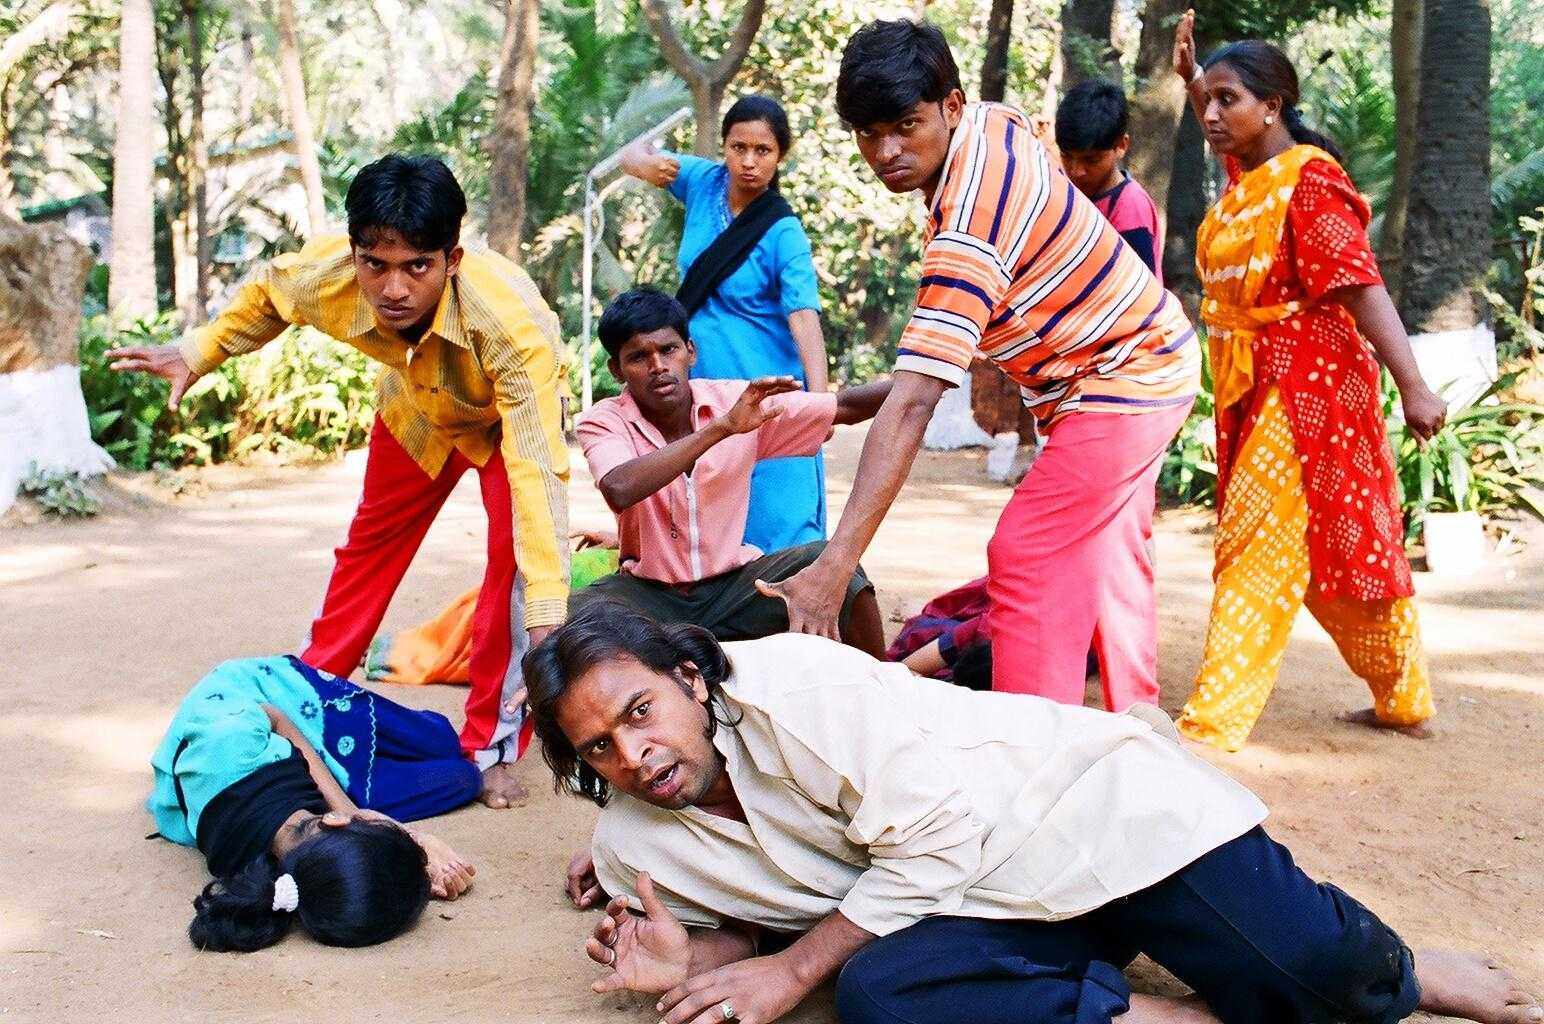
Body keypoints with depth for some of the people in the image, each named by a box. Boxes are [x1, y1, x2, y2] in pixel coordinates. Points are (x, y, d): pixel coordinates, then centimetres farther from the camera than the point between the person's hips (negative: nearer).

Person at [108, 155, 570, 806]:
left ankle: (492, 746, -9)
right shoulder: (326, 276, -35)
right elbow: (266, 294, -7)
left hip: (508, 411, -4)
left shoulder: (513, 322, -47)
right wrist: (197, 354, -7)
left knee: (514, 551, -22)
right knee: (371, 543, 16)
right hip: (416, 407, 4)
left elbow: (538, 472, -51)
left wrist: (545, 624, -56)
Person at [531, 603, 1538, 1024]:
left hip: (1078, 808, -4)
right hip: (971, 910, 5)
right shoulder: (633, 846, 2)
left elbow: (939, 824, -21)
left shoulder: (784, 681, -20)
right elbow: (739, 921, 14)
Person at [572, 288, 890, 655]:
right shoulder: (603, 422, -10)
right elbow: (619, 491, -33)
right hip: (649, 593, -2)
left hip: (735, 583, 2)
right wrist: (722, 427, -36)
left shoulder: (741, 402, -4)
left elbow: (846, 406, -4)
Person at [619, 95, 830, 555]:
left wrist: (818, 401, -38)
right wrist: (645, 161, -15)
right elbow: (633, 156, 11)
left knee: (781, 525, -9)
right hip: (700, 384, 6)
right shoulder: (705, 182, 0)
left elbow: (804, 316, -24)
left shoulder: (784, 234, -15)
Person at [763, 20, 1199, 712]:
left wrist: (834, 568, -47)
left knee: (1025, 561, -16)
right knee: (1110, 560, 22)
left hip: (1120, 383, -11)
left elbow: (911, 404, -43)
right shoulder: (994, 119, -8)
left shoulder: (968, 234, -35)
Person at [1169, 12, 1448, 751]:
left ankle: (1211, 724, -10)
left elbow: (1362, 286, -22)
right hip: (1254, 386, 9)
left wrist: (1413, 388, -28)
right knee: (1340, 548, 15)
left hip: (1309, 385, -9)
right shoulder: (1245, 177, 10)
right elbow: (1220, 130, 35)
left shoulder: (1307, 179, -15)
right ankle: (1404, 698, 28)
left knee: (1259, 548, -11)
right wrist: (1190, 74, 20)